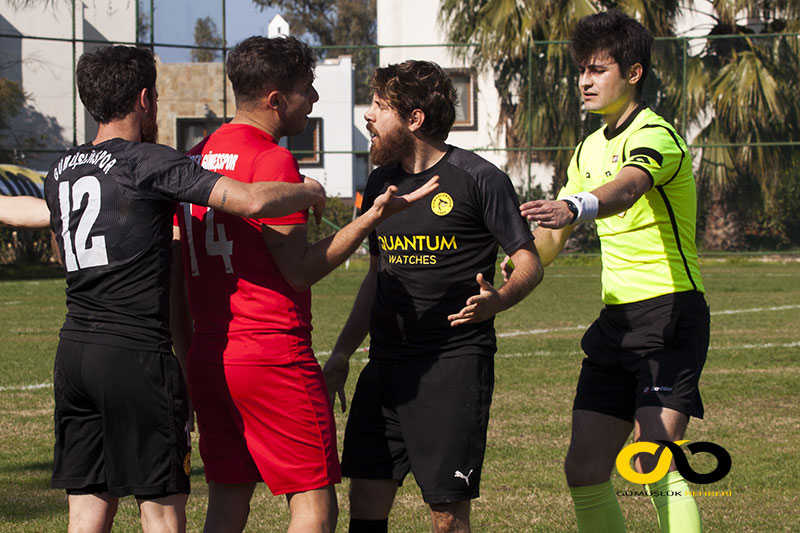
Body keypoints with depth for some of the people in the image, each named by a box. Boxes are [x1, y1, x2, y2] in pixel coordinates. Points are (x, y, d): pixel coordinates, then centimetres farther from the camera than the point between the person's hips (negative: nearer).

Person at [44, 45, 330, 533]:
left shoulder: (61, 172, 12)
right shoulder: (149, 162, -10)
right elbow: (251, 201, -19)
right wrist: (312, 193, 1)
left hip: (74, 349, 7)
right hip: (138, 353, -7)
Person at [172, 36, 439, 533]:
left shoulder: (197, 158, 12)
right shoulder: (272, 160, -13)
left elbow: (176, 270, 15)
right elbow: (300, 268, -13)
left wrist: (185, 353, 21)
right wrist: (373, 217, -10)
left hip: (209, 357, 8)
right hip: (273, 357, -8)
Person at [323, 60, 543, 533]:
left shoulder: (479, 179, -6)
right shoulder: (382, 183, 15)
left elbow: (530, 262, -4)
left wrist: (498, 299, -25)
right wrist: (343, 353, 19)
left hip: (454, 363, -6)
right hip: (386, 365, 6)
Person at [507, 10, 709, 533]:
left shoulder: (655, 137, -12)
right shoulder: (590, 150, 16)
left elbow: (627, 187, -36)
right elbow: (552, 236, 25)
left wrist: (574, 208, -56)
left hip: (669, 313, -9)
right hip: (616, 319, 9)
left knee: (656, 463, -19)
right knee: (585, 470, 4)